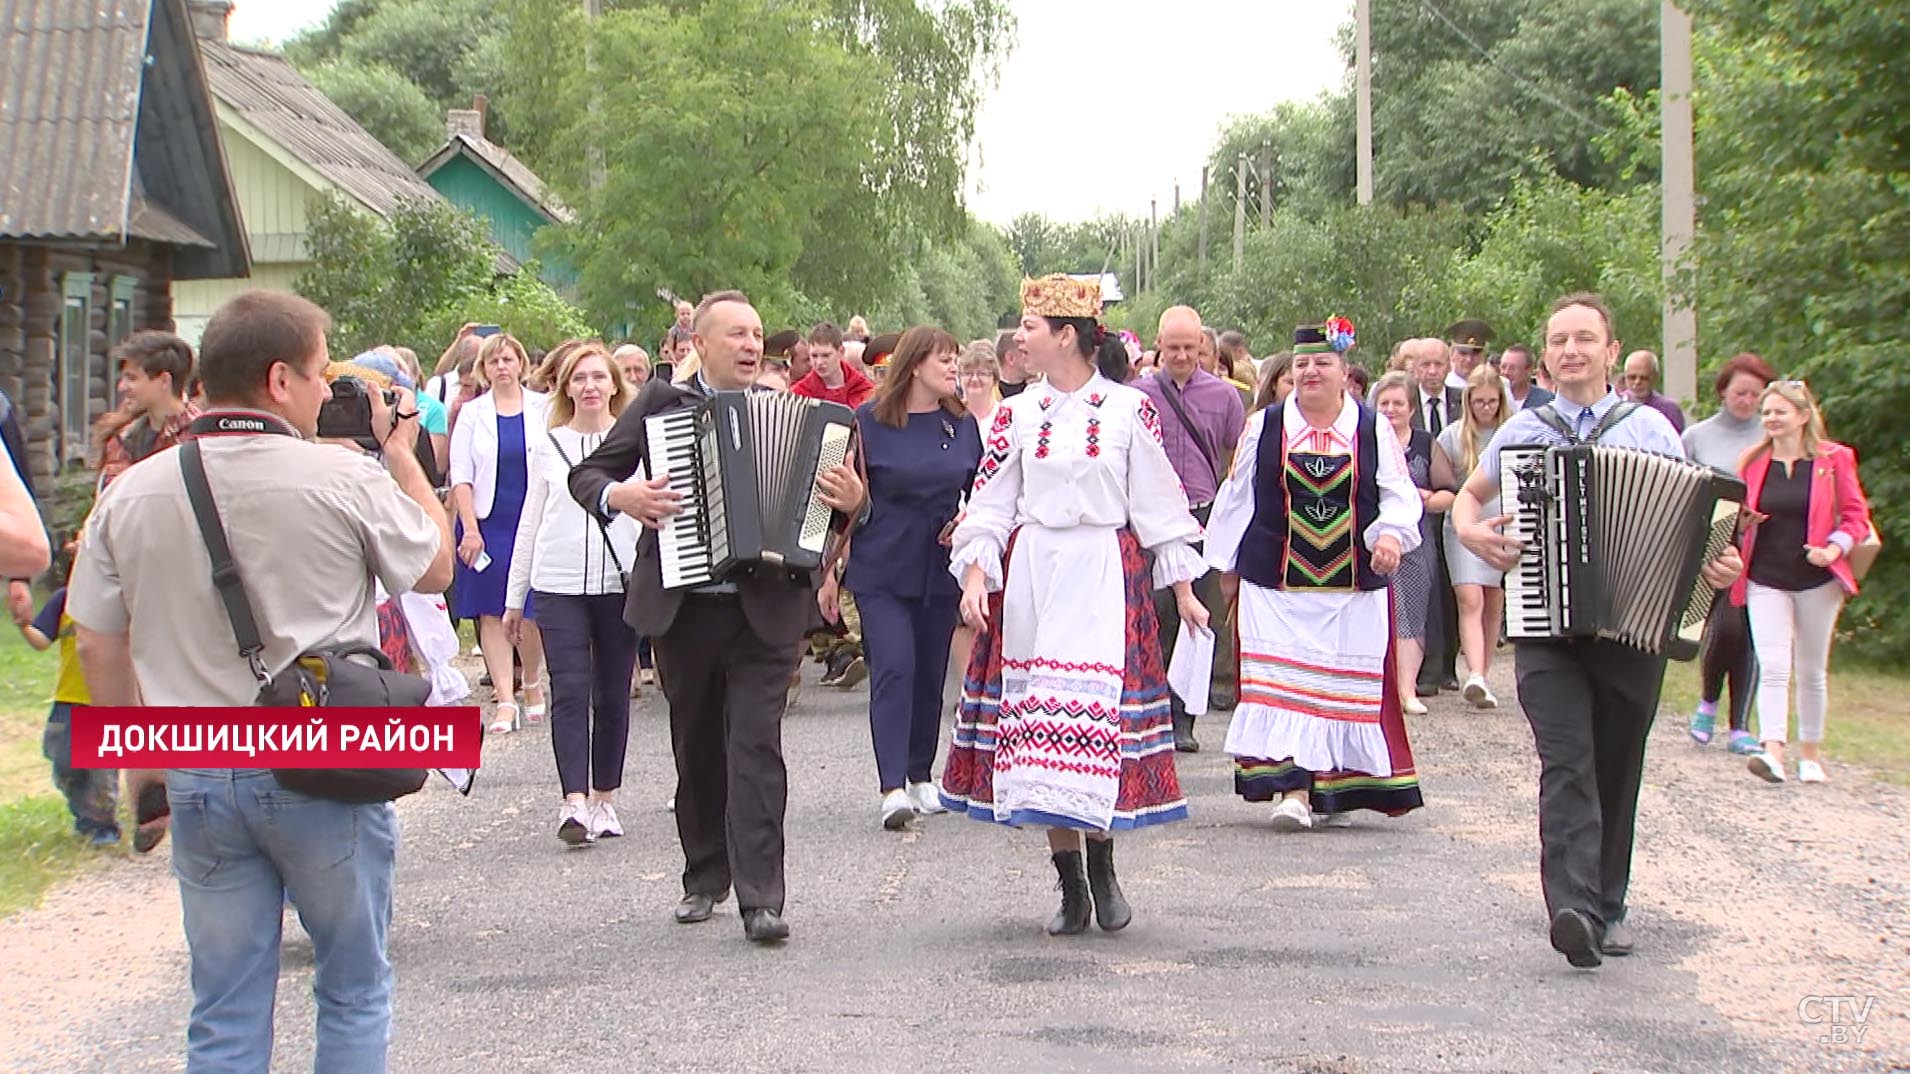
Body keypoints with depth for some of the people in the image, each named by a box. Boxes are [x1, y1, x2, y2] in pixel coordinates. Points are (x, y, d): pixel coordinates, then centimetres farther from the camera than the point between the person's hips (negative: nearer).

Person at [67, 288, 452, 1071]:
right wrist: (402, 450, 14)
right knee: (353, 991, 13)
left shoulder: (130, 496, 0)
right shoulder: (344, 479, -12)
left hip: (199, 781, 3)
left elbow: (97, 647, 5)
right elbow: (436, 567, 4)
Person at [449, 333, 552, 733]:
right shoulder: (472, 413, 5)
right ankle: (504, 701, -1)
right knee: (492, 613, -2)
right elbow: (460, 475, 1)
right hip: (488, 523, 1)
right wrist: (470, 529, -8)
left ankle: (532, 682, 24)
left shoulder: (543, 408, 4)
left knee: (531, 611, 0)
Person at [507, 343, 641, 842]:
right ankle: (574, 801, -15)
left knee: (613, 693, 6)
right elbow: (531, 521, 13)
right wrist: (514, 597, 13)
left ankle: (604, 799, 17)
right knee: (570, 689, -10)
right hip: (558, 584, 0)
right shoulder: (546, 445, 9)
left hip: (621, 581, 0)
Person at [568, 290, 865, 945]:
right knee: (697, 750, 12)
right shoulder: (659, 403, 5)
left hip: (765, 608, -1)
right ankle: (704, 879, 26)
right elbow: (586, 474, 7)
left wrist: (851, 501, -13)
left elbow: (826, 490, 10)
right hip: (683, 607, 1)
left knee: (756, 746, -9)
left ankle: (760, 898, -11)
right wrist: (620, 497, -14)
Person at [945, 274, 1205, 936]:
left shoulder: (1128, 409, 3)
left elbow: (1158, 502, 6)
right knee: (1037, 723, 0)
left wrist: (1183, 588, 5)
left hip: (1105, 580, -2)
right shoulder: (1016, 414, 9)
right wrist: (974, 576, -6)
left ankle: (1103, 870, 7)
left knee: (1099, 717, -10)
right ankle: (1071, 888, 8)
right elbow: (988, 504, 8)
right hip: (1029, 579, 2)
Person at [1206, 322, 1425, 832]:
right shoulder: (1263, 427, 6)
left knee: (1348, 684, 3)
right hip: (1276, 583, -1)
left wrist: (1390, 534, -16)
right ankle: (1292, 787, -11)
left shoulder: (1374, 430, 6)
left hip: (1355, 584, 1)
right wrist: (1226, 562, 13)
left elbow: (1400, 496, 4)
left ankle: (1338, 789, 15)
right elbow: (1236, 497, 11)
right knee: (1282, 681, -9)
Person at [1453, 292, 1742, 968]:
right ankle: (1573, 910, -28)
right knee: (1566, 762, -17)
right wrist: (1469, 530, 3)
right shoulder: (1521, 432, 10)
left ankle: (1608, 905, 22)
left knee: (1617, 772, 8)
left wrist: (1717, 565, -10)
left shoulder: (1651, 429, 8)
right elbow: (1469, 495, 25)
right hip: (1546, 626, -1)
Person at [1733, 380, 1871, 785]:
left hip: (1816, 579, -1)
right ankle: (1772, 751, -23)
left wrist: (1835, 548, -17)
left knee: (1812, 671, 10)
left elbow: (1856, 516, 0)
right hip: (1766, 580, 1)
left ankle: (1810, 753, 23)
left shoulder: (1834, 459, -3)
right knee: (1773, 667, -13)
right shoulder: (1754, 461, 5)